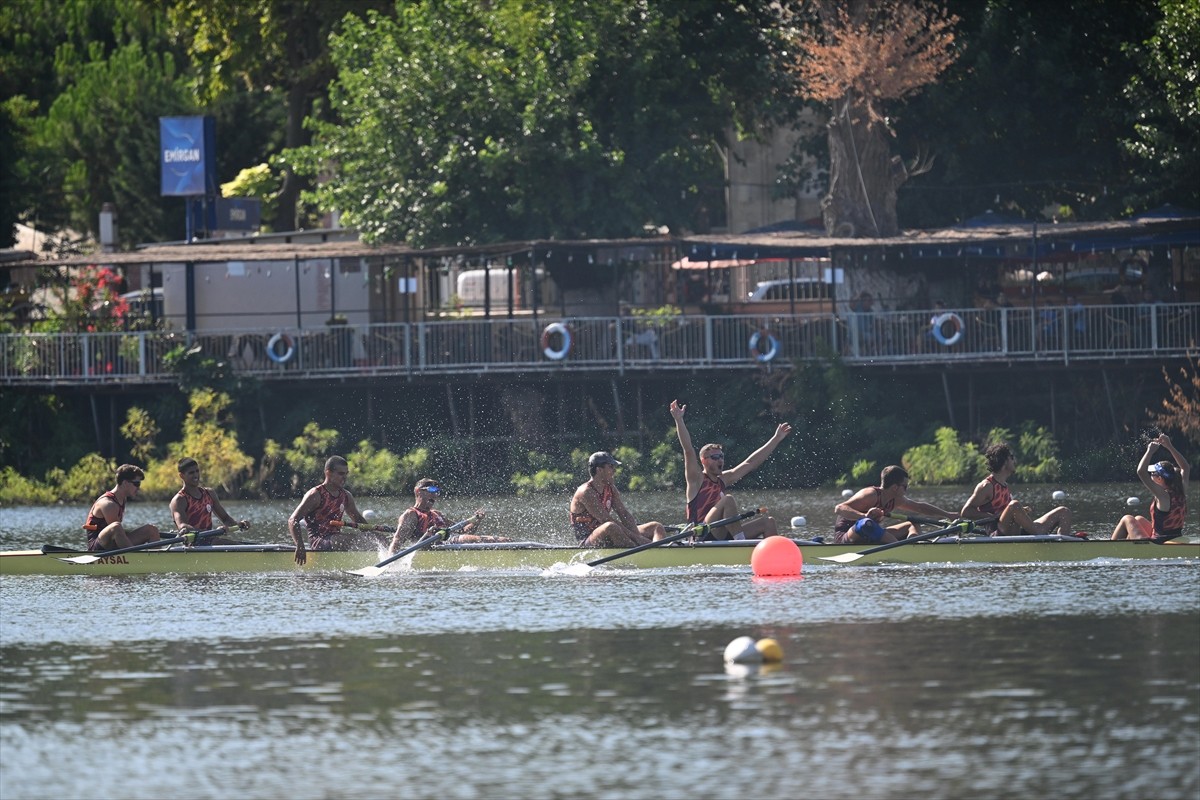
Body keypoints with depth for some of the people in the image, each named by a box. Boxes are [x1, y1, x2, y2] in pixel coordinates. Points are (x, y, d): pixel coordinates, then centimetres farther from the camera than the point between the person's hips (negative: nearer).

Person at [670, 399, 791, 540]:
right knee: (728, 499, -28)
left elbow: (751, 463, 24)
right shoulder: (697, 479, 1)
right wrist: (679, 420, -23)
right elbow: (688, 451, -11)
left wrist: (776, 439, 25)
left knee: (768, 523, -1)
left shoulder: (723, 479, 20)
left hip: (724, 537, 8)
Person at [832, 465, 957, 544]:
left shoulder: (896, 500, 5)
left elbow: (919, 507, 21)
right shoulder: (871, 495, -22)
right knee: (866, 524, -43)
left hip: (869, 538, 9)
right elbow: (839, 509, -32)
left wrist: (948, 515, 21)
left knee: (914, 525, 9)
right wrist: (863, 516, -47)